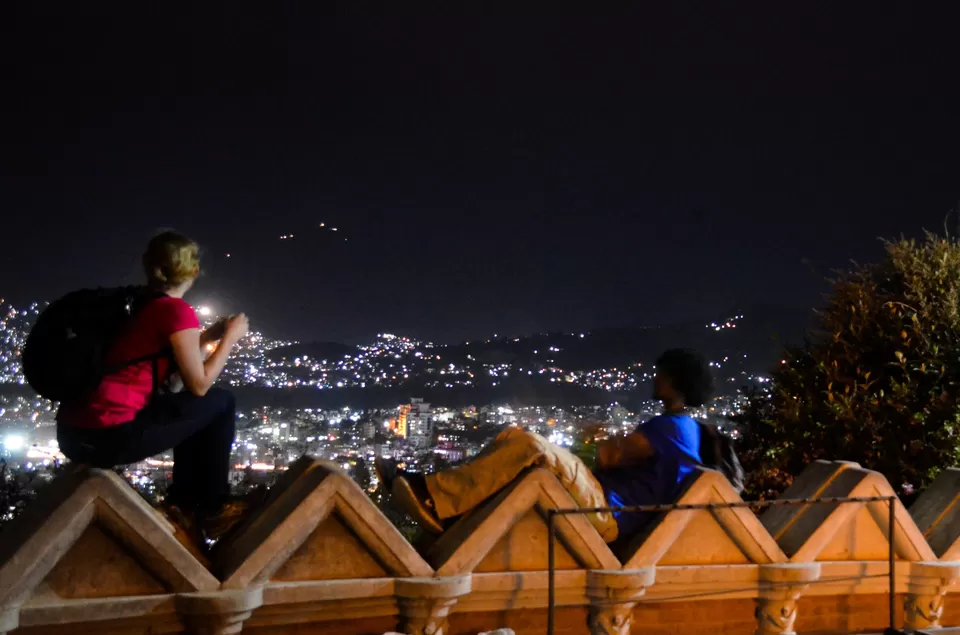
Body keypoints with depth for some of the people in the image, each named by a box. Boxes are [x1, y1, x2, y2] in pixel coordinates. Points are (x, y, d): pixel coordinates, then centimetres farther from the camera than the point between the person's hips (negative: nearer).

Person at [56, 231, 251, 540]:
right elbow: (199, 384, -3)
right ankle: (213, 509, 19)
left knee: (191, 407, 27)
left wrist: (209, 335, 30)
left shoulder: (140, 304, 18)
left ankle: (183, 500, 32)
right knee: (220, 402, 10)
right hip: (112, 436, -9)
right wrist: (230, 336, 9)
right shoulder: (177, 310, -7)